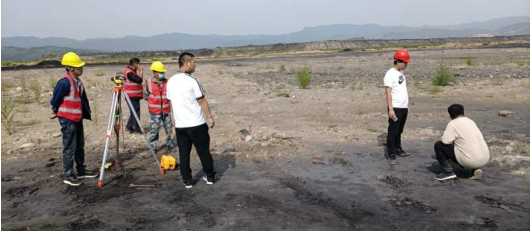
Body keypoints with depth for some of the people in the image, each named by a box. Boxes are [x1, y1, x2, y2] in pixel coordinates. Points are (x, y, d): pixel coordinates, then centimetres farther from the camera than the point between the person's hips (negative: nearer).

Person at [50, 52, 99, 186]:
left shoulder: (78, 81, 7)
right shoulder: (64, 82, -19)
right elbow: (55, 100, -11)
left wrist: (86, 114, 10)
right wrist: (57, 112, 3)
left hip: (78, 119, 9)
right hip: (68, 120, -9)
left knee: (80, 146, 15)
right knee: (70, 148, -1)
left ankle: (81, 171, 27)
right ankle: (68, 175, 10)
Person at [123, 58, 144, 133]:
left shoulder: (132, 71, 12)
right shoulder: (129, 72, -18)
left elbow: (138, 80, 14)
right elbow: (139, 80, -25)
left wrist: (139, 71, 7)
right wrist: (141, 71, -17)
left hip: (134, 96, 10)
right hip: (132, 96, -10)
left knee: (134, 112, 16)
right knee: (136, 112, -4)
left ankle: (129, 127, 25)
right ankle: (137, 128, 4)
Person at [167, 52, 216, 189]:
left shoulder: (171, 81, 5)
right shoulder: (192, 80, -14)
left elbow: (171, 102, 13)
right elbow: (202, 101, -11)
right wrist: (210, 117, -1)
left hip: (179, 125, 5)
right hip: (196, 124, -5)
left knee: (184, 153, 10)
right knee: (203, 151, 9)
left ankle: (187, 180, 14)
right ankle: (210, 176, 20)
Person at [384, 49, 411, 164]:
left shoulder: (401, 73, 13)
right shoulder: (390, 74, -12)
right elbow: (388, 92, -17)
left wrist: (407, 105, 19)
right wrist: (390, 109, -22)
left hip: (403, 107, 8)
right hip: (395, 108, -8)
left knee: (399, 131, 17)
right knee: (393, 132, -3)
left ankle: (398, 149, 28)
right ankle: (391, 155, 2)